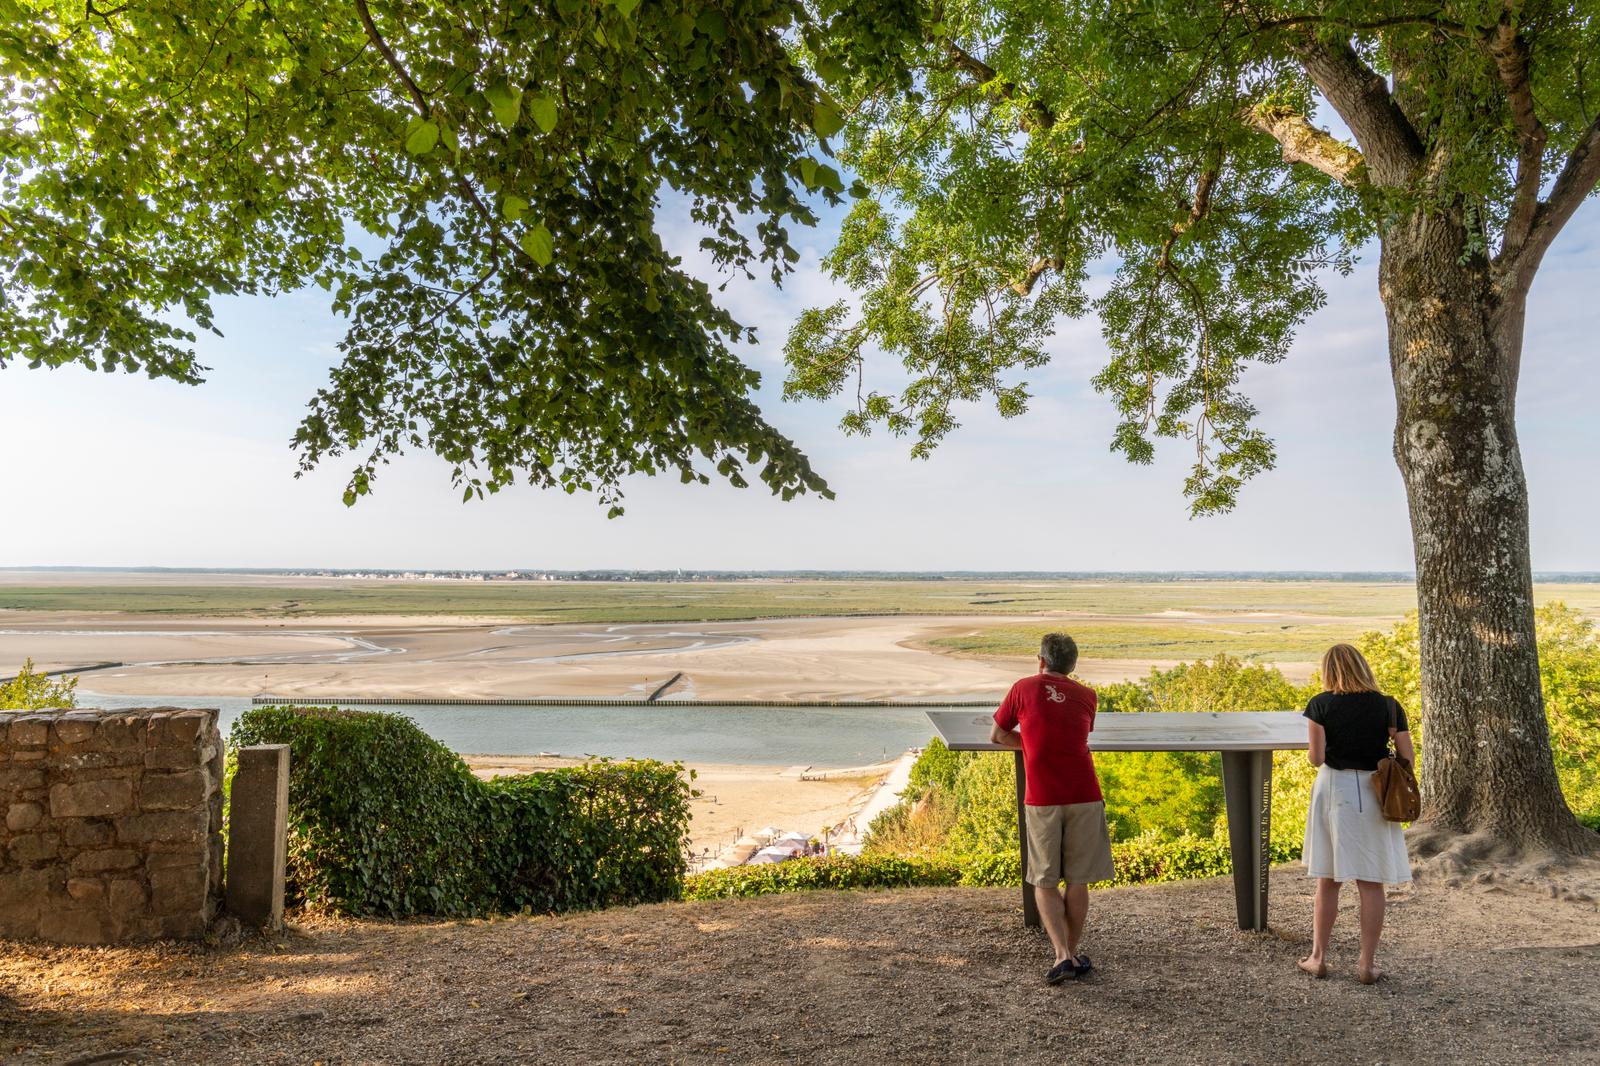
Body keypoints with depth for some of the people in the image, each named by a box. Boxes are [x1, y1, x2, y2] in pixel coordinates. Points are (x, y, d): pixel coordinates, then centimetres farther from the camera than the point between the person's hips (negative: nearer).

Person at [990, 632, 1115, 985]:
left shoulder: (1024, 688, 4)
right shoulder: (1086, 696, 10)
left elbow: (997, 735, 12)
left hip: (1042, 800, -2)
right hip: (1084, 797, 2)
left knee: (1044, 882, 9)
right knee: (1077, 880, 12)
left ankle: (1062, 955, -3)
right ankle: (1073, 954, 21)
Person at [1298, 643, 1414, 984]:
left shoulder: (1320, 705, -6)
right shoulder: (1389, 706, -1)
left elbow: (1316, 758, -9)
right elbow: (1407, 758, -1)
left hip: (1334, 791, -1)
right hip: (1373, 794, 1)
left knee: (1327, 880, 11)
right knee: (1371, 883, 8)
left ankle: (1318, 957, 19)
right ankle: (1367, 964, 13)